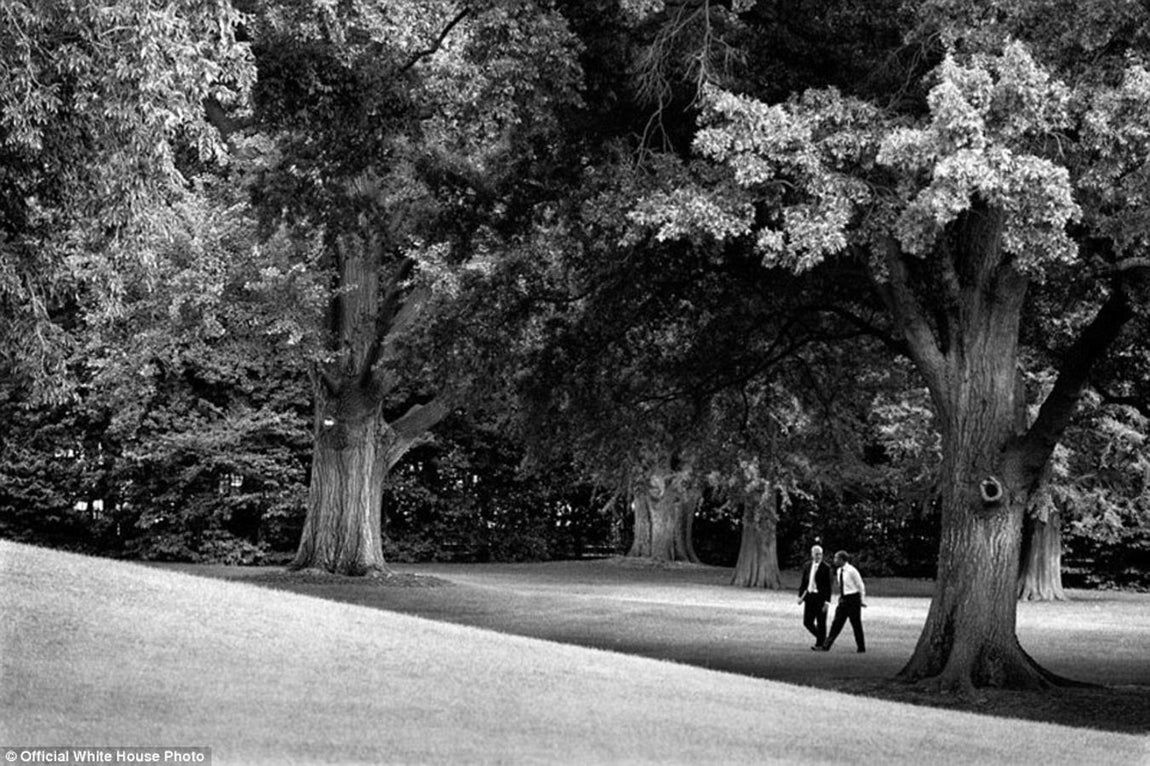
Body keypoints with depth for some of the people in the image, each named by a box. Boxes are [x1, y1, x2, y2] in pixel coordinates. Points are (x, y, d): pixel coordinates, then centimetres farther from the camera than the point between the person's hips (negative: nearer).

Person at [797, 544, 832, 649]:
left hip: (820, 597, -5)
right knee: (807, 622, 6)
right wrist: (801, 595, 5)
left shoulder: (826, 568, -7)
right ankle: (823, 638, 25)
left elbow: (828, 586, -8)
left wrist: (827, 601, -13)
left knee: (820, 623, 0)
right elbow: (803, 581, 13)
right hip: (809, 596, 5)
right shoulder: (807, 566, 8)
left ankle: (820, 644, 12)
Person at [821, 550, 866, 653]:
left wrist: (863, 601, -4)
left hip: (853, 598, -7)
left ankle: (861, 648, 13)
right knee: (837, 623, 2)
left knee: (856, 624, 1)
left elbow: (861, 586, -8)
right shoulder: (839, 571, 7)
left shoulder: (852, 571, -15)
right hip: (843, 599, 7)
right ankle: (826, 646, -3)